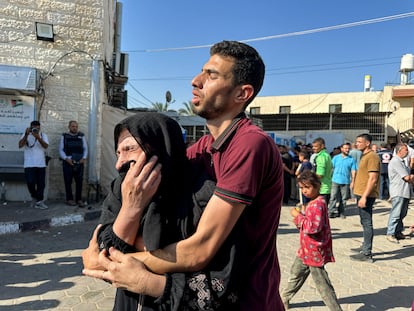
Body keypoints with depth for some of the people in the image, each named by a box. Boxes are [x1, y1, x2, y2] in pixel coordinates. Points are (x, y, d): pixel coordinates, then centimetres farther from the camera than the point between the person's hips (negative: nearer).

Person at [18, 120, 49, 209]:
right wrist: (26, 135, -20)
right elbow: (20, 145, -10)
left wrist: (38, 137, -25)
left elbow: (46, 146, -10)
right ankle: (34, 197, 18)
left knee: (41, 183, 2)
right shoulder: (26, 135, 5)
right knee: (30, 182, -8)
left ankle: (39, 201, 12)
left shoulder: (43, 135, 6)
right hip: (29, 164, -1)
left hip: (41, 164, 1)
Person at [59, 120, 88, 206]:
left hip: (79, 162, 1)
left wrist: (84, 158, -5)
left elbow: (85, 148, 9)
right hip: (68, 162, -1)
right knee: (68, 181, 3)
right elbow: (61, 149, 3)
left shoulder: (81, 136, 9)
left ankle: (79, 199, 9)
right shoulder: (64, 136, 5)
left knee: (79, 181, 0)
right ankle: (69, 199, 14)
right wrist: (66, 159, -10)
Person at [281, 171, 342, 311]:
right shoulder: (313, 203, 9)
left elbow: (314, 226, -31)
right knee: (296, 274, 23)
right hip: (306, 250, 11)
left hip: (314, 251, -10)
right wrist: (299, 216, 1)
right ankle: (284, 299, 40)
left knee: (322, 283, 1)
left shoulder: (317, 204, -23)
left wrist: (298, 216, -22)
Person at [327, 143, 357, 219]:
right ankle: (331, 212, 3)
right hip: (335, 181, -1)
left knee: (344, 199, 8)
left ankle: (341, 212, 20)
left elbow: (353, 171, 4)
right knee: (333, 197, -3)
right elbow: (331, 167, 4)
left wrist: (352, 182, -3)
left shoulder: (351, 159, 5)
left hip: (346, 182, 1)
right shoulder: (336, 157, 5)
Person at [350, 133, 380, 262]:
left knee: (367, 223, -6)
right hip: (362, 194, 10)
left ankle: (367, 253, 0)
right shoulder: (365, 156, 17)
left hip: (366, 195, -10)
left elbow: (373, 179, -21)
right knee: (364, 222, 18)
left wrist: (364, 196, -24)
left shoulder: (372, 156, -14)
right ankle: (365, 247, 30)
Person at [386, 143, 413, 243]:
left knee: (402, 214, 14)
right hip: (398, 192, -10)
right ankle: (390, 234, 0)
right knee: (395, 214, -6)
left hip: (405, 192, 10)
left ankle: (398, 232, 24)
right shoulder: (395, 162, -15)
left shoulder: (401, 161, 19)